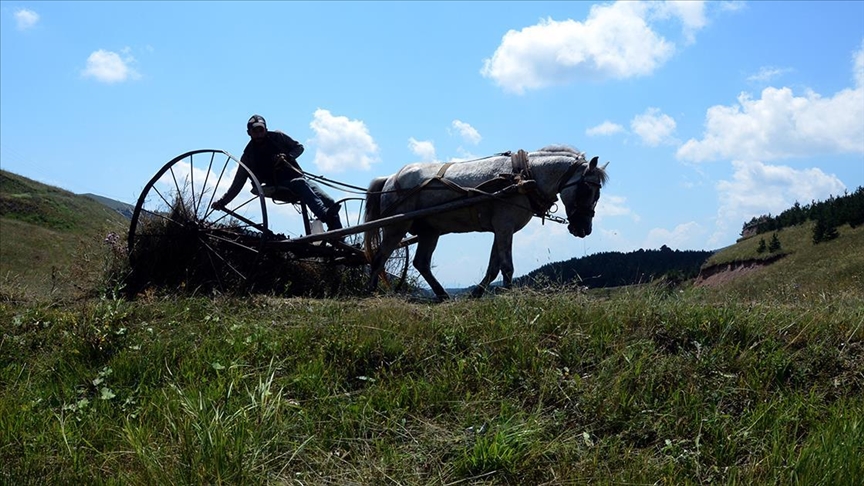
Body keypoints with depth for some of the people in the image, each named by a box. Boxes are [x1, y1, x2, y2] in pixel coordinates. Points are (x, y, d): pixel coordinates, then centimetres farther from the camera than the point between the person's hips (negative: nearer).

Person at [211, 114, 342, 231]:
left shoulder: (277, 137, 6)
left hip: (296, 176, 3)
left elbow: (299, 147, 13)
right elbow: (238, 183, 8)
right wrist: (222, 201, 2)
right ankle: (326, 216, -55)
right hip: (279, 187, -3)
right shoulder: (248, 155, 3)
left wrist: (287, 156, -8)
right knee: (300, 184, -38)